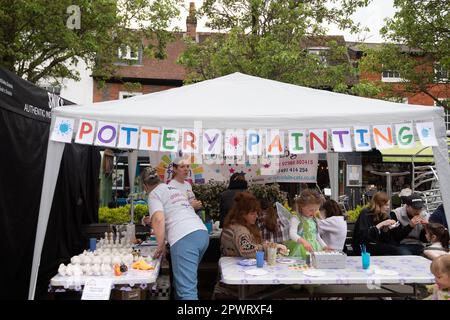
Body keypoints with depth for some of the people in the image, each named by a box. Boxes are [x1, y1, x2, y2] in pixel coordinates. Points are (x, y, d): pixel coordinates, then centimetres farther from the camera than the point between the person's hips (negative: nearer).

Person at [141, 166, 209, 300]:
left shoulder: (154, 194, 6)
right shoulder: (174, 189, 30)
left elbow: (159, 220, -12)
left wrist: (160, 246, -1)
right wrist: (151, 219, 61)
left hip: (185, 238, -8)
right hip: (203, 233, 8)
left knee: (187, 290, -9)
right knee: (181, 281, 20)